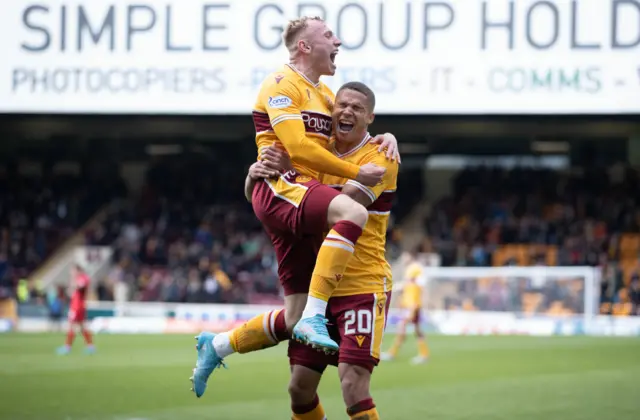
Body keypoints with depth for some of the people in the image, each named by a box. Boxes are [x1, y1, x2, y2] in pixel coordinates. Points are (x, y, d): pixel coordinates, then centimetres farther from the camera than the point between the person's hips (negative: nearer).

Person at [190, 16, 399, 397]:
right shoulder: (282, 84, -4)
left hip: (304, 201, 9)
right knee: (353, 212, -37)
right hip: (281, 186, -9)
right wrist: (356, 173, -15)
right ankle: (314, 318, -39)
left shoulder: (325, 95, 23)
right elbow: (298, 147, -15)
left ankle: (217, 346, 24)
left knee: (296, 318, 4)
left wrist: (382, 140, 11)